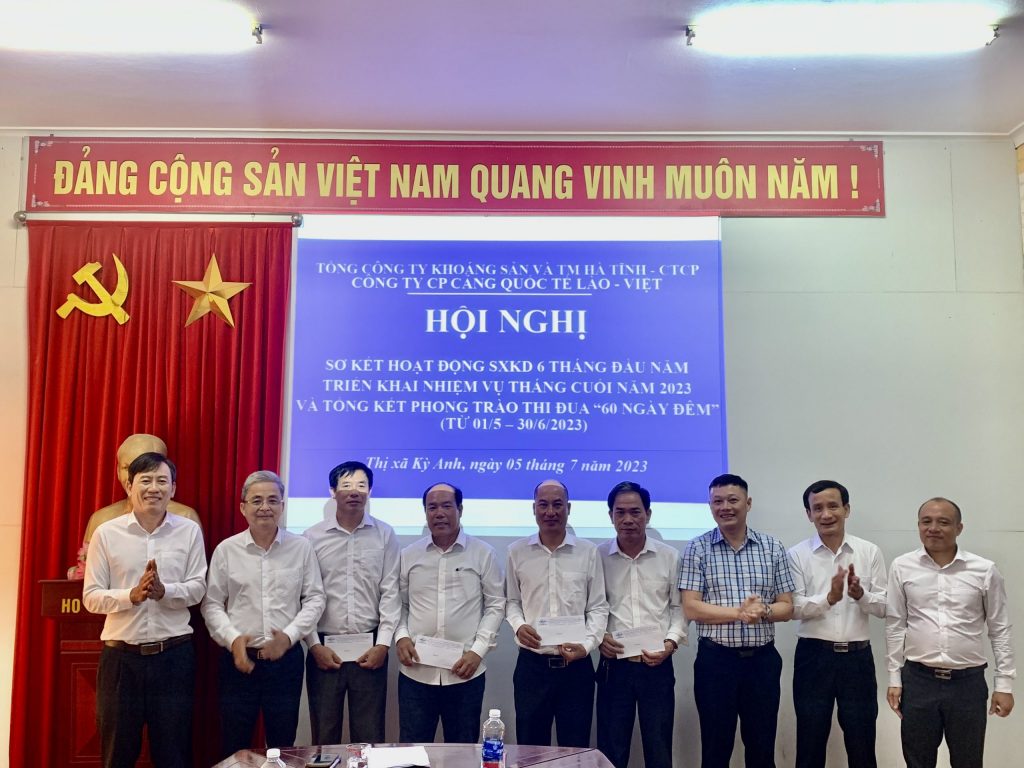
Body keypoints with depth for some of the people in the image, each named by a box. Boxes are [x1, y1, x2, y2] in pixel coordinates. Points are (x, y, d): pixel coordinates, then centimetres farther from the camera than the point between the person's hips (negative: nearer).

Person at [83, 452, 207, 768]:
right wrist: (132, 596, -19)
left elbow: (197, 588, -3)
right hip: (121, 656, 0)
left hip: (174, 655, 0)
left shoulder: (190, 531, 1)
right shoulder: (106, 533, -1)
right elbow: (91, 597, -3)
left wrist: (163, 591, -21)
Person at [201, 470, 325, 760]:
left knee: (283, 745, 12)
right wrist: (233, 639, -13)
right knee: (234, 748, 9)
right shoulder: (226, 550, 0)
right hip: (238, 659, 0)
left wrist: (289, 635, -12)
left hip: (286, 659, 0)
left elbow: (315, 599, 1)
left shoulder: (301, 547, 0)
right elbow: (211, 604, 2)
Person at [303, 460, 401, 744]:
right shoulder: (312, 536, 1)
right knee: (324, 735, 8)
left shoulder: (385, 535, 2)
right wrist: (314, 645, -5)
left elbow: (391, 592, 0)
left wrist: (383, 644, -6)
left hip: (369, 647, 0)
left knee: (369, 735, 6)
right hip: (324, 648, 0)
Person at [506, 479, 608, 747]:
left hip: (576, 664, 0)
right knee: (530, 748, 9)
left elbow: (598, 607, 2)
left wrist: (586, 645, -12)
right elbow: (512, 601, 11)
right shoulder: (517, 551, 3)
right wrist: (518, 626, -9)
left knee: (575, 749, 7)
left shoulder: (588, 552, 1)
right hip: (531, 664, 1)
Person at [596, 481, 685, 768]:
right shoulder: (597, 557, 0)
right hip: (613, 667, 0)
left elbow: (679, 607, 7)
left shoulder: (669, 556, 3)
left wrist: (671, 642, -8)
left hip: (658, 667, 1)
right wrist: (597, 637, -12)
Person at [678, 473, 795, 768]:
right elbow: (691, 608, -8)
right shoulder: (697, 549, -2)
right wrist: (739, 613, -18)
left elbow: (786, 607, 4)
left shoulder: (772, 547, 4)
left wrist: (763, 611, -17)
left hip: (763, 659, 2)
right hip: (715, 660, -2)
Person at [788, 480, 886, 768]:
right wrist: (829, 597, -25)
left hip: (857, 656, 1)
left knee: (861, 742, 11)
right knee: (810, 740, 10)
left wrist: (860, 594, -20)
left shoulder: (870, 552, 2)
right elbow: (794, 608, -9)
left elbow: (883, 607, 0)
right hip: (813, 656, -1)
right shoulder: (797, 555, -2)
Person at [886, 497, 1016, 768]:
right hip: (917, 680, 1)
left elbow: (1000, 630, 3)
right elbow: (895, 626, 4)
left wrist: (1004, 683, 1)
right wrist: (894, 679, 3)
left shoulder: (985, 570, -3)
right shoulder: (902, 567, -1)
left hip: (968, 682, 0)